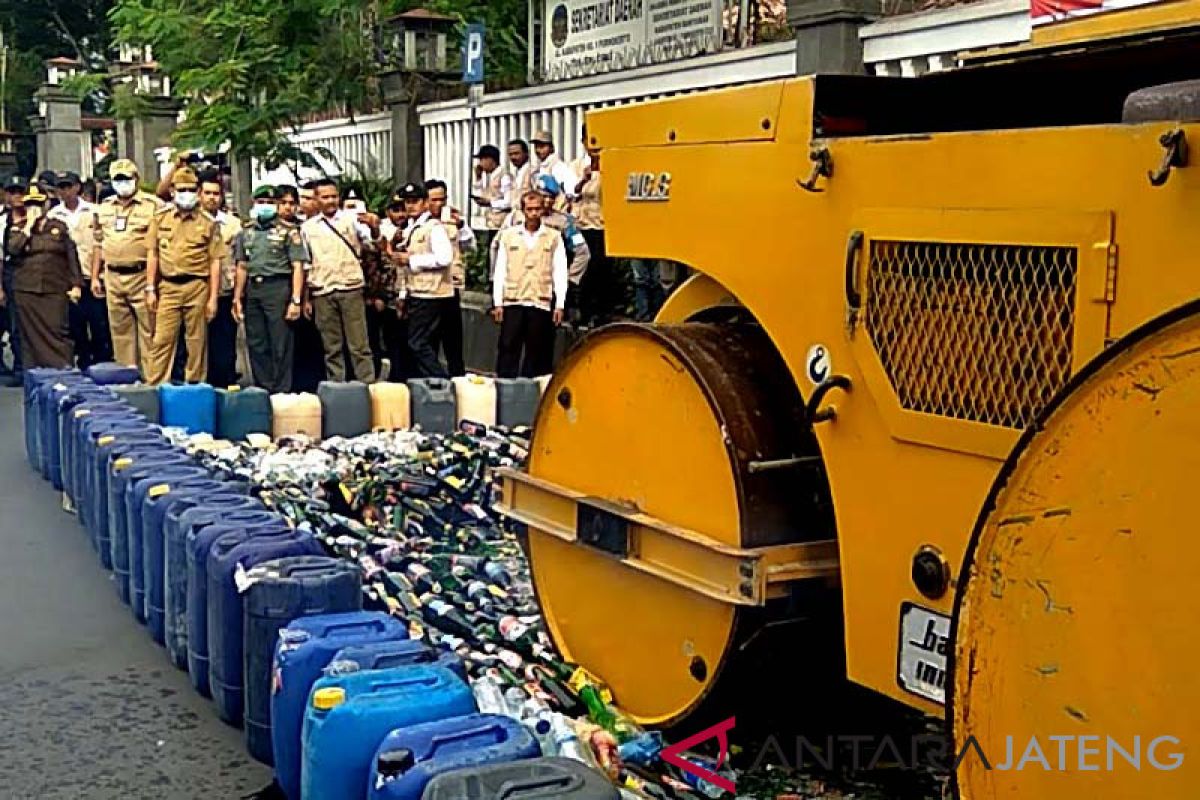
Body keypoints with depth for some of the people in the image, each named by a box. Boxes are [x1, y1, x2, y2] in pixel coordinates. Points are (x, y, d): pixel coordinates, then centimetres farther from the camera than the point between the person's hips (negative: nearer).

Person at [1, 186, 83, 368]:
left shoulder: (59, 226, 9)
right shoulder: (17, 228, 10)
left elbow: (71, 255, 6)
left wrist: (76, 284, 0)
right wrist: (28, 226, -8)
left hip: (55, 289, -1)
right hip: (26, 290, 1)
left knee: (57, 331, -6)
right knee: (31, 333, 2)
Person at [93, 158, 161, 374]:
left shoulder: (152, 205, -3)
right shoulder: (103, 207, 14)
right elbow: (98, 245, 19)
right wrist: (95, 277, 15)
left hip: (142, 276, -5)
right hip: (113, 277, 5)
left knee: (149, 330, -4)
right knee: (119, 331, 10)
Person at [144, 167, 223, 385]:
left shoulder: (209, 222, 3)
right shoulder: (161, 217, 8)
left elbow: (215, 262, 1)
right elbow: (152, 255, 10)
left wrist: (213, 297, -3)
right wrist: (150, 289, 5)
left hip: (197, 287, -1)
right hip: (168, 287, 1)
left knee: (197, 342, 5)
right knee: (162, 340, 0)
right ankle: (154, 387, 4)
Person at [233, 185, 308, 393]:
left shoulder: (288, 230, -1)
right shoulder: (246, 232, 14)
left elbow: (297, 267, -5)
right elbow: (242, 267, 17)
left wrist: (296, 300, -13)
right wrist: (237, 298, 10)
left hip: (278, 288, -5)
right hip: (252, 290, 5)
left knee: (281, 344, -3)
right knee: (256, 345, 9)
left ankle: (281, 392, 2)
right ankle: (262, 390, 18)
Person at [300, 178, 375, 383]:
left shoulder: (351, 219, 4)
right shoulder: (308, 227, 10)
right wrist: (305, 298, 11)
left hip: (351, 289, -2)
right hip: (322, 293, 2)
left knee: (359, 345, -2)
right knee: (332, 348, 5)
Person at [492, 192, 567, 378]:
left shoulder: (554, 237, 4)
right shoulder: (508, 235, 7)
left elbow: (560, 273, 3)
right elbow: (500, 272, 8)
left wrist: (560, 305, -2)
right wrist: (497, 303, 3)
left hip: (541, 303, 0)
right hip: (512, 302, 1)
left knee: (536, 352, 3)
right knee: (508, 349, -2)